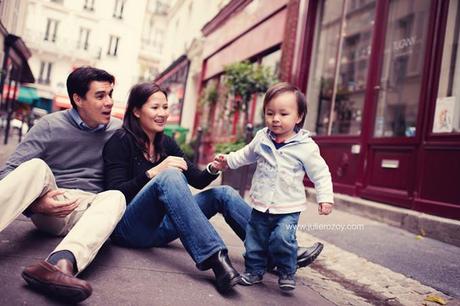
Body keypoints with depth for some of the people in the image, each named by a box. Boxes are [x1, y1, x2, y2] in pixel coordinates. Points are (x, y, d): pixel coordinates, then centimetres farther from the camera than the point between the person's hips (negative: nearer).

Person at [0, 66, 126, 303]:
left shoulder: (119, 130, 4)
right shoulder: (50, 126, -3)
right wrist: (34, 202, -27)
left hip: (88, 209, 1)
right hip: (48, 206, 0)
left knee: (115, 197, -32)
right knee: (37, 166, -28)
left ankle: (61, 263, -60)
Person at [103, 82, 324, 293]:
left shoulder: (165, 143, 10)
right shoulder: (120, 142, -8)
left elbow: (198, 181, 6)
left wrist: (213, 169, -15)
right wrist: (154, 172, -27)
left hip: (159, 228, 6)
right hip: (128, 228, -6)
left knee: (223, 193, -6)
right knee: (170, 176, -33)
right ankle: (215, 259, -41)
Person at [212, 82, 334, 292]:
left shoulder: (306, 146, -12)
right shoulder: (262, 138, 1)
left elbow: (320, 173, -5)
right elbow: (246, 155, 19)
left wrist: (325, 198, -12)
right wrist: (227, 161, 14)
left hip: (288, 208, -4)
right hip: (261, 205, 4)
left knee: (283, 239, -17)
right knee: (254, 240, 10)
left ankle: (287, 273, 9)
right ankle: (254, 271, 31)